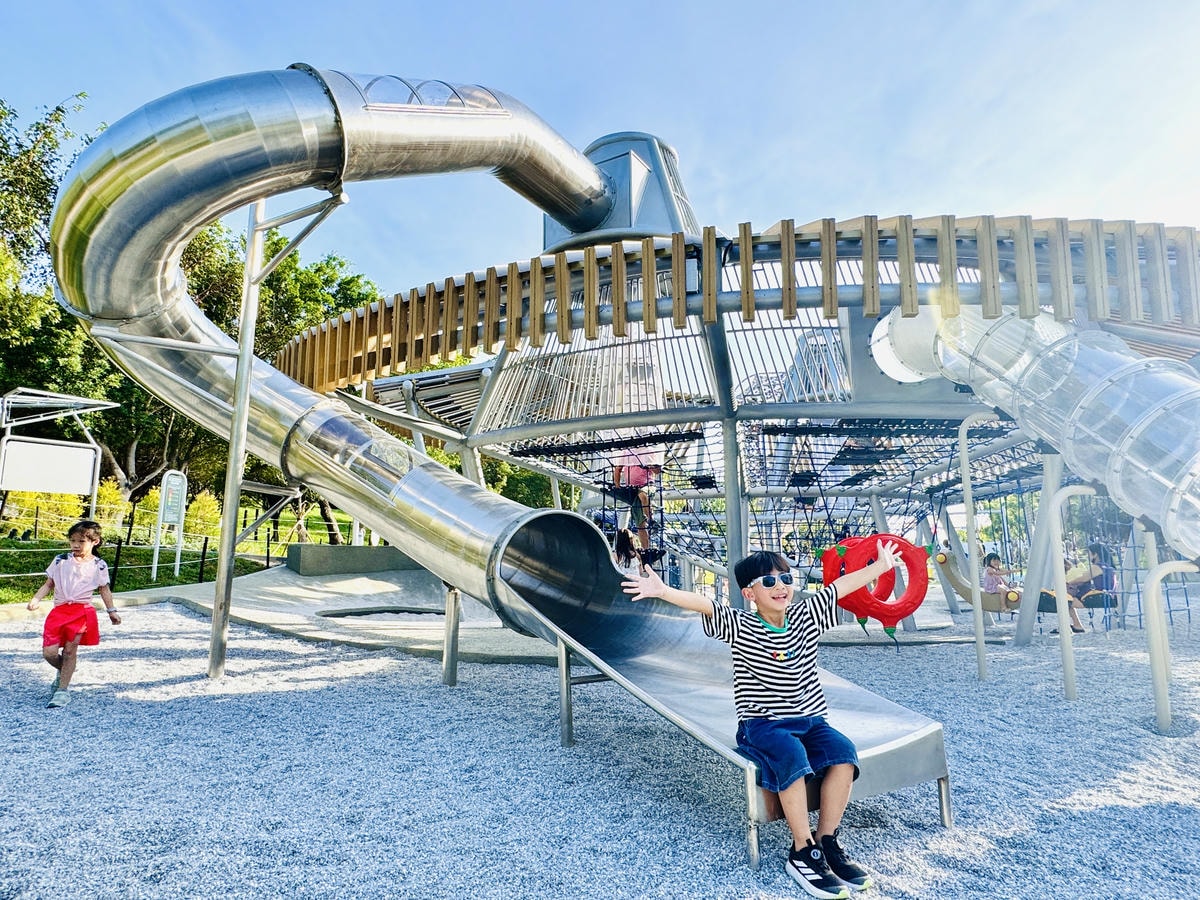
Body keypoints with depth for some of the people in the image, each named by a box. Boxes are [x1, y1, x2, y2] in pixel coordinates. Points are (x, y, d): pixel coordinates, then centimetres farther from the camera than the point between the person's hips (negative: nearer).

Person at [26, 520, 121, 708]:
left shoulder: (99, 565, 2)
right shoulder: (60, 561, 3)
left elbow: (104, 589, 10)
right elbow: (48, 584, 8)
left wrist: (112, 611, 6)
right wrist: (36, 599, -9)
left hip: (82, 611, -2)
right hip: (60, 610, 2)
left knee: (70, 650, -1)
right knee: (49, 652, -4)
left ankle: (62, 690, 13)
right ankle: (63, 672, 30)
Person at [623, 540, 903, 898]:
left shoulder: (806, 615, 3)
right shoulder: (740, 627, -10)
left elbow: (842, 584, 9)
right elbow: (702, 604, -27)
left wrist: (882, 564, 15)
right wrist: (663, 591, -43)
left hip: (810, 720, 5)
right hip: (762, 725, -4)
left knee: (843, 752, -22)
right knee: (792, 755, -32)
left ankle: (827, 842, -8)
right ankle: (803, 852, -17)